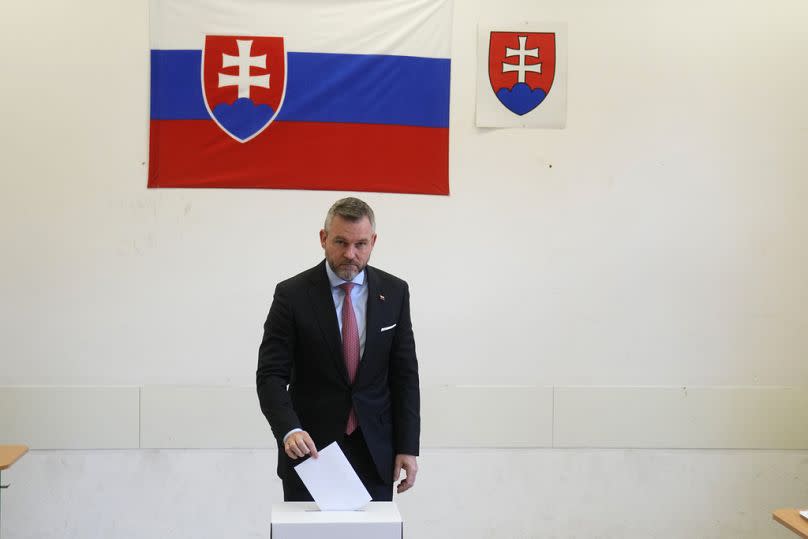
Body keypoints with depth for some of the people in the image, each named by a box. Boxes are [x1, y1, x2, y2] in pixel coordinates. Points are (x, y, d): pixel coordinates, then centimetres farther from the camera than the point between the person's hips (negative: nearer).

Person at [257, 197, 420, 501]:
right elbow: (271, 375, -9)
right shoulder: (293, 294, -7)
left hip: (375, 452, 2)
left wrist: (408, 446, -2)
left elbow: (405, 374, 4)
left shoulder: (394, 292, 2)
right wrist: (289, 430, -26)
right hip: (310, 449, -2)